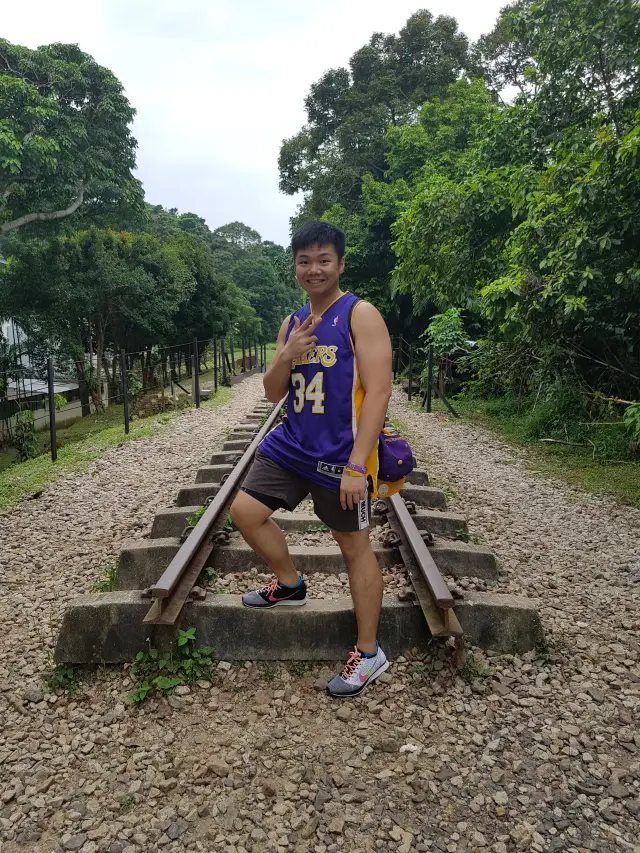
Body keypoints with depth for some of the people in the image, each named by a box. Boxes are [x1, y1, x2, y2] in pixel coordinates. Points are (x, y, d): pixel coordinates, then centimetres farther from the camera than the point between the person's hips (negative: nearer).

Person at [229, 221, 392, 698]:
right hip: (292, 444, 7)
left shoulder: (360, 316, -10)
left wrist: (356, 464, -23)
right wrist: (286, 356, -8)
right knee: (245, 511, 5)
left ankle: (370, 653, 19)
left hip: (340, 455, -7)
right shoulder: (293, 323, 12)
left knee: (355, 547, 3)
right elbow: (273, 394, 13)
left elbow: (378, 391, -18)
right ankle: (290, 585, 28)